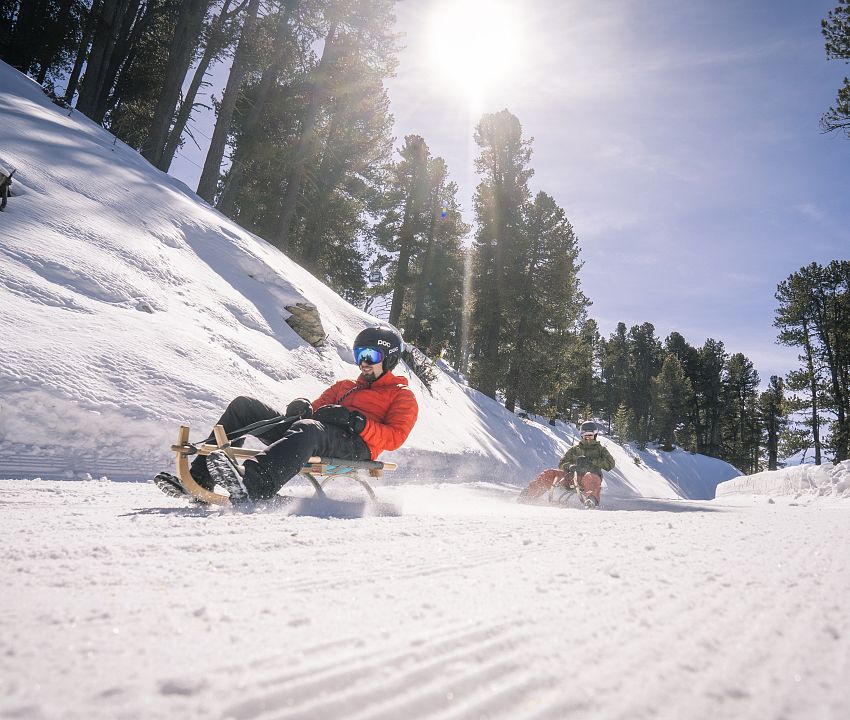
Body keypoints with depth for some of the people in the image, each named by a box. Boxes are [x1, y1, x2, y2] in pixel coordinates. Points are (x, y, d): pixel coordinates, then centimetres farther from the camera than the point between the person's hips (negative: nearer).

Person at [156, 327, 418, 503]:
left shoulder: (402, 396, 18)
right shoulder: (345, 387, 38)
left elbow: (394, 438, -1)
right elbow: (317, 408, 25)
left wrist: (356, 421, -14)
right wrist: (303, 408, 1)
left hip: (354, 447, -7)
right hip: (312, 436, 7)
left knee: (308, 429, -42)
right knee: (244, 405, -6)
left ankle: (253, 487, -64)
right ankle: (199, 480, -19)